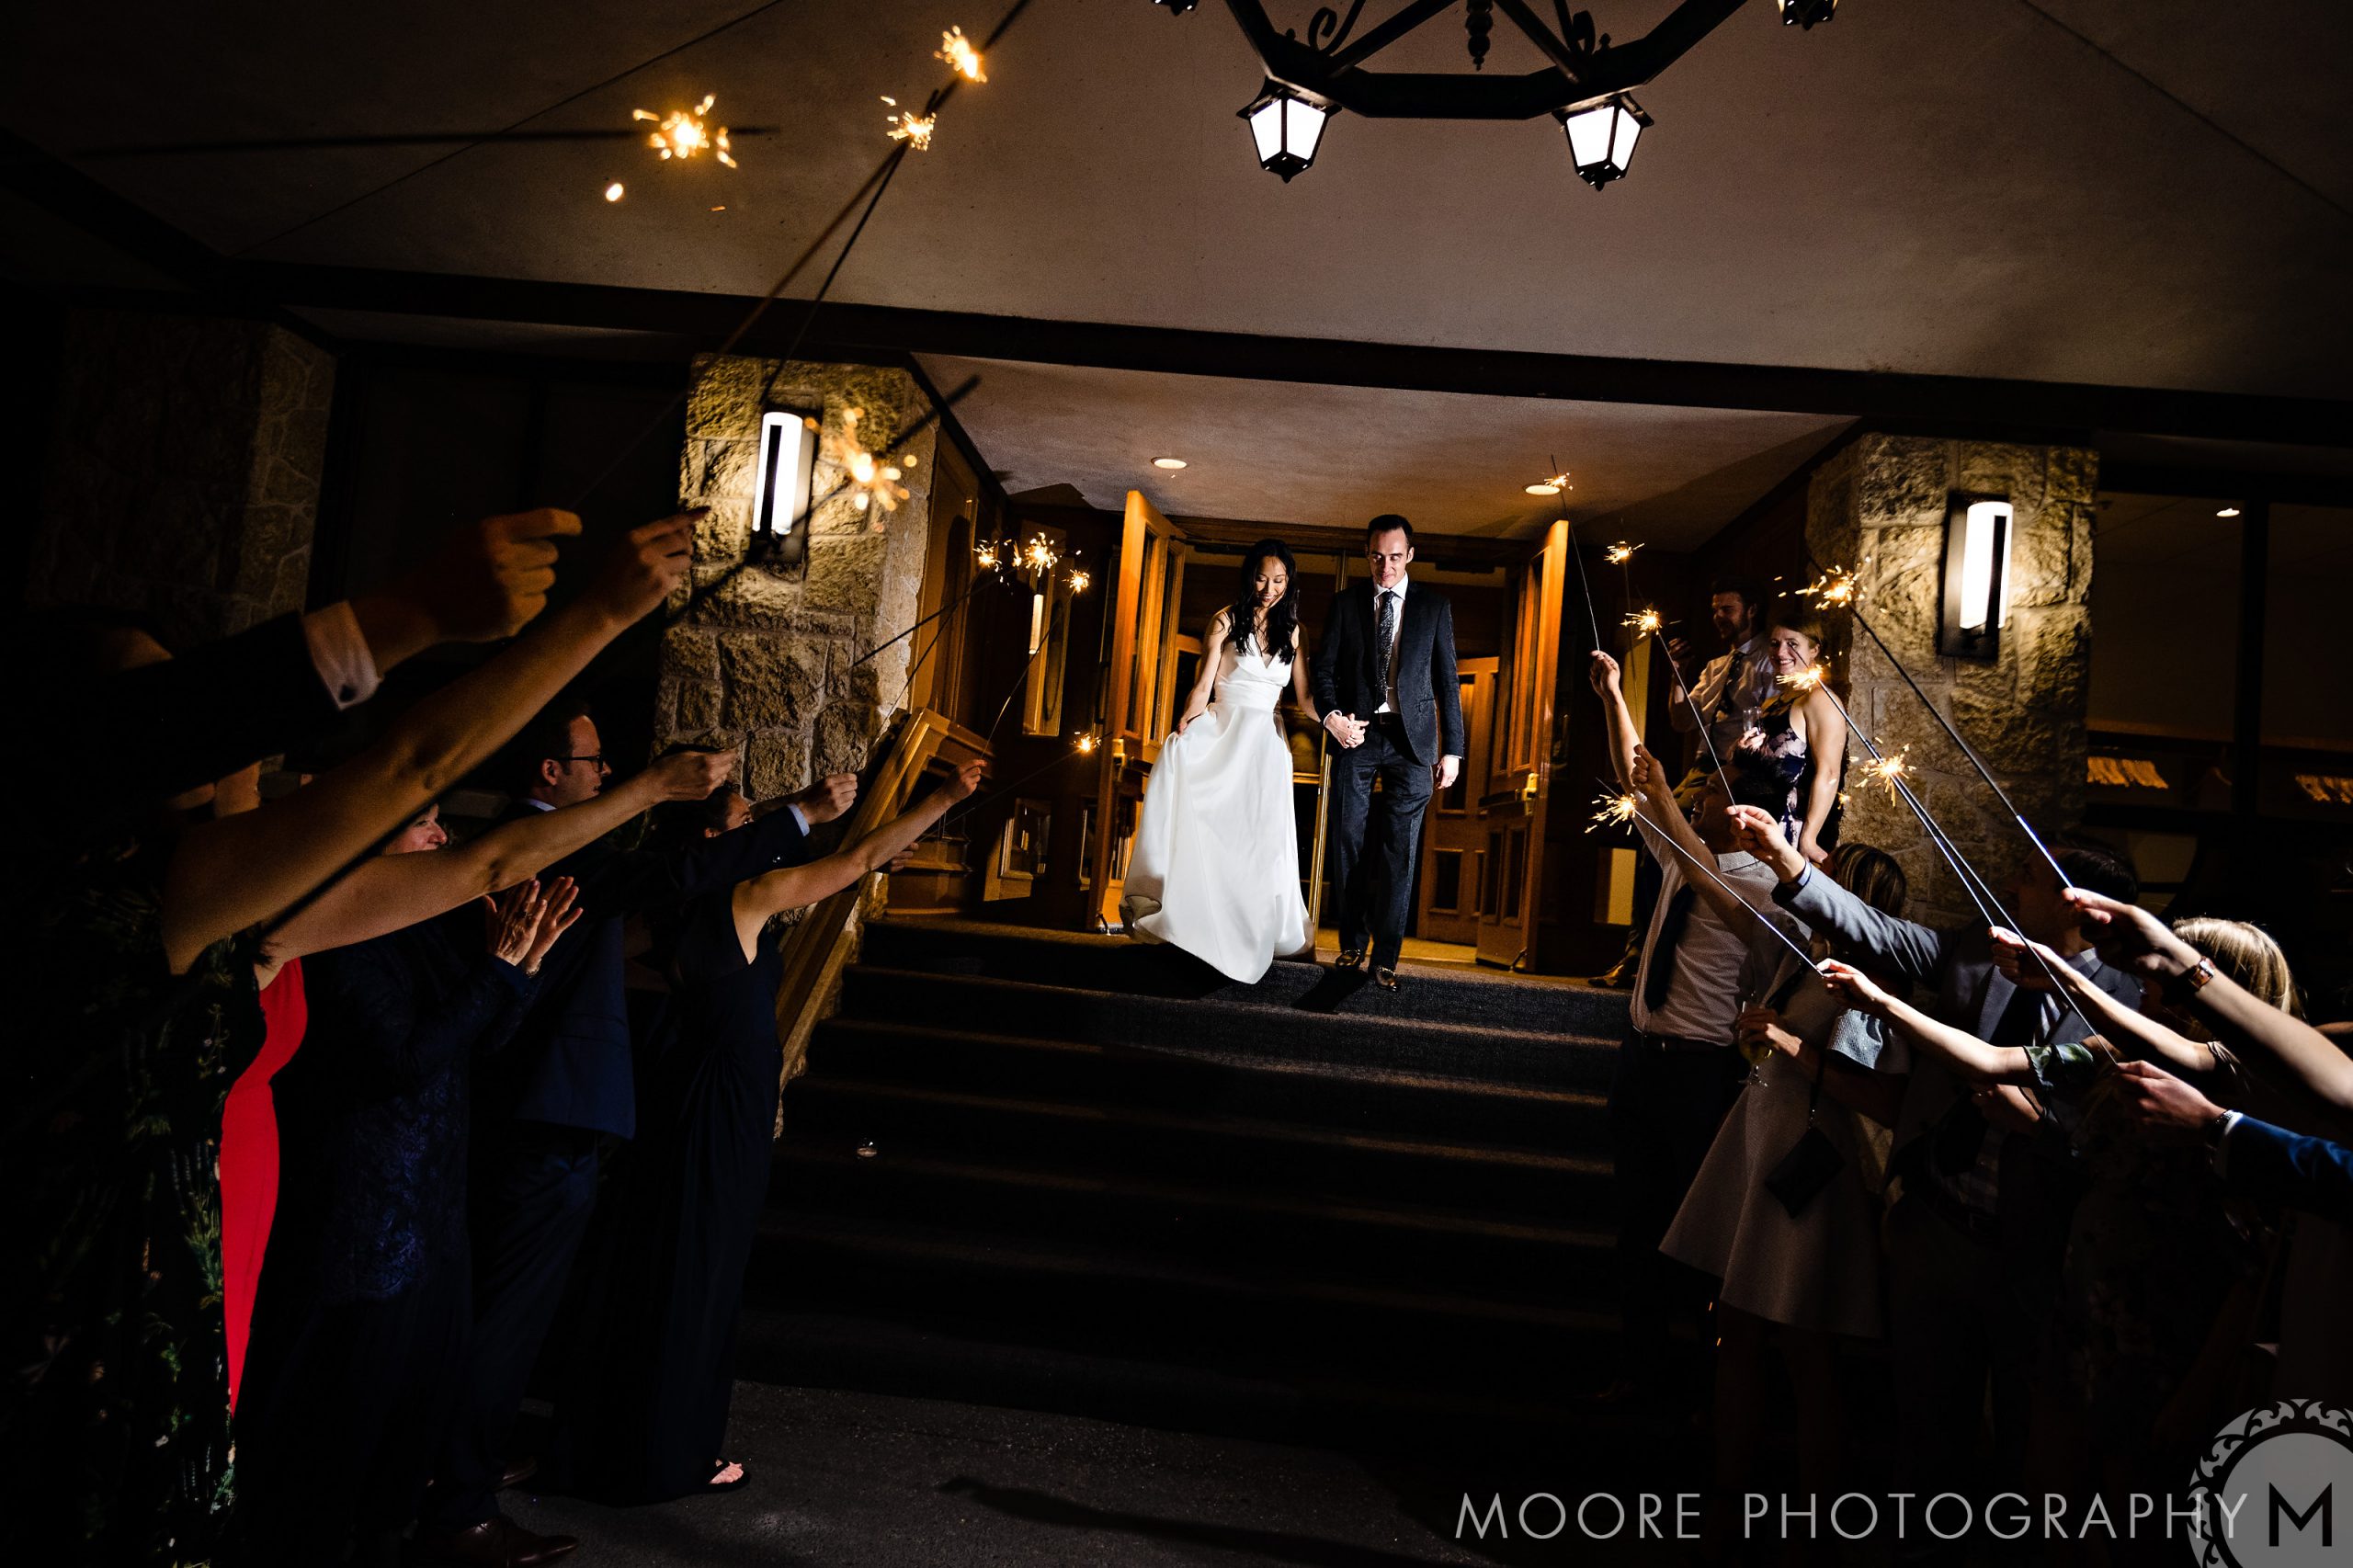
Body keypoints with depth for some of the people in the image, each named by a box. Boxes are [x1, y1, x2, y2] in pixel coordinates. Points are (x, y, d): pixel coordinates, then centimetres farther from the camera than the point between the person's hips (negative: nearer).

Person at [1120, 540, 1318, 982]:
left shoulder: (1292, 631, 10)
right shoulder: (1226, 621, 0)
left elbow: (1305, 696, 5)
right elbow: (1203, 686, -5)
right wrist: (1182, 733, -19)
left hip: (1265, 745, 3)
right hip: (1220, 734, -3)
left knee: (1262, 842, 1)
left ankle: (1260, 930, 15)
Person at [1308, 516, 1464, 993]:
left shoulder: (1434, 606, 7)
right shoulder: (1346, 604, 9)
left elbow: (1447, 681, 6)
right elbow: (1323, 667, 7)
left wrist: (1452, 749, 1)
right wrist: (1332, 715, -12)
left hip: (1410, 740, -1)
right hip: (1356, 737, 1)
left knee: (1399, 851, -2)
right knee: (1349, 845, 5)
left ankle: (1386, 956, 7)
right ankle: (1353, 942, 20)